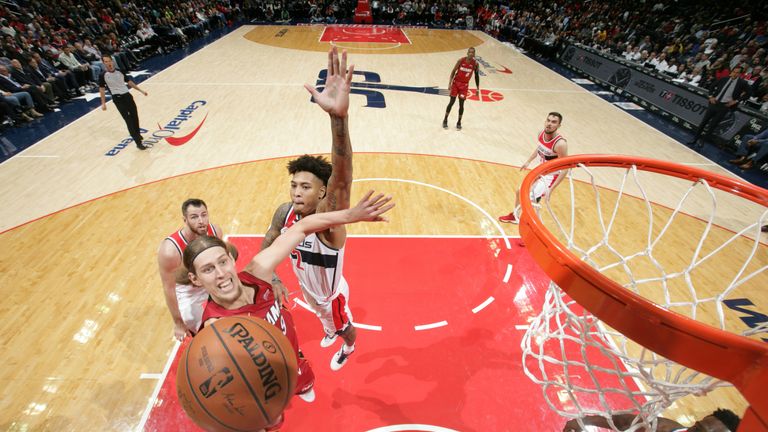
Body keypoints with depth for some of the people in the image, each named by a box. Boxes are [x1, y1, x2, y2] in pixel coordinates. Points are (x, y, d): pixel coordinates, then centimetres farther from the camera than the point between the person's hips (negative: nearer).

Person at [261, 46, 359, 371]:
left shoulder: (329, 215, -42)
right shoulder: (284, 212, -23)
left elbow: (342, 178, -64)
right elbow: (266, 248, -4)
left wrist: (339, 117, -80)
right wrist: (272, 279, -21)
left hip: (332, 293, -5)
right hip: (308, 288, 5)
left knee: (344, 328, 27)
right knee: (323, 316, 38)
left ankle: (348, 348, 64)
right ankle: (331, 332, 74)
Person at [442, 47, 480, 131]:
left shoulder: (475, 63, -6)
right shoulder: (461, 60, -10)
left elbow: (476, 76, 3)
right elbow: (453, 71, -4)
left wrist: (478, 88, 1)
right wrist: (449, 83, -12)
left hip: (465, 85, 1)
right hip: (456, 83, -1)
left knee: (461, 104, 0)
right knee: (451, 102, 0)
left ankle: (459, 122, 12)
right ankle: (445, 120, 14)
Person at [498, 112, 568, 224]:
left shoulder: (560, 144, -31)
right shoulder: (541, 134, -9)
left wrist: (551, 188, -30)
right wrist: (528, 161, 15)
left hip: (550, 177, -8)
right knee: (519, 191, 20)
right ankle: (514, 216, 45)